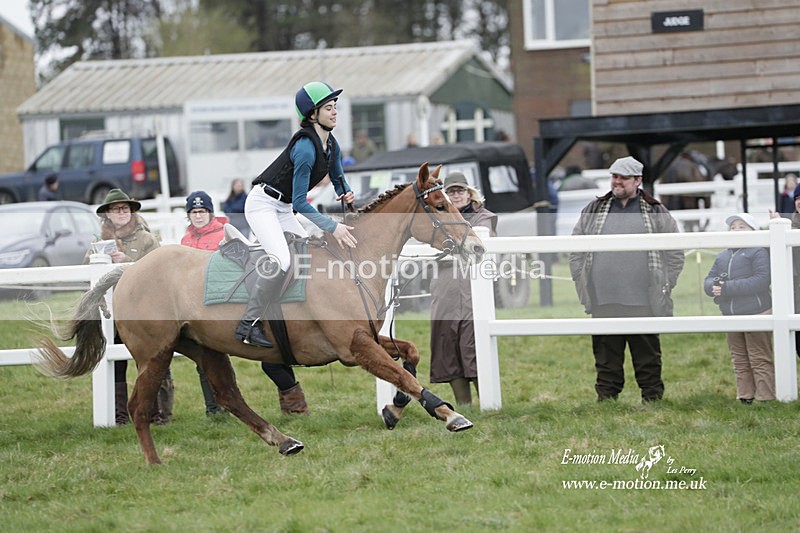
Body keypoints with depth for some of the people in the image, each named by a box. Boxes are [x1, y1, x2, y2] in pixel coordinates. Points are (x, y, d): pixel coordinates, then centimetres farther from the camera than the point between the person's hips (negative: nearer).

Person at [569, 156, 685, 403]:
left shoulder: (655, 212, 7)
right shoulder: (593, 211, 11)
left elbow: (674, 253, 10)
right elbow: (576, 252, 14)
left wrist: (664, 288, 3)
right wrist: (583, 287, 6)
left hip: (643, 302, -1)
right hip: (603, 302, 1)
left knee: (647, 353, 4)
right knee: (606, 354, 4)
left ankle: (652, 396, 10)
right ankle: (606, 396, 9)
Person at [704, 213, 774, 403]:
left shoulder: (759, 252, -6)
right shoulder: (722, 256, 17)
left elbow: (761, 281, -19)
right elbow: (708, 281, 13)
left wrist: (728, 288, -21)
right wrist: (714, 286, -13)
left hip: (756, 314, -7)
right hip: (731, 316, 7)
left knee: (759, 360, -5)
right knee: (740, 361, 9)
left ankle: (766, 399, -4)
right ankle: (745, 398, 14)